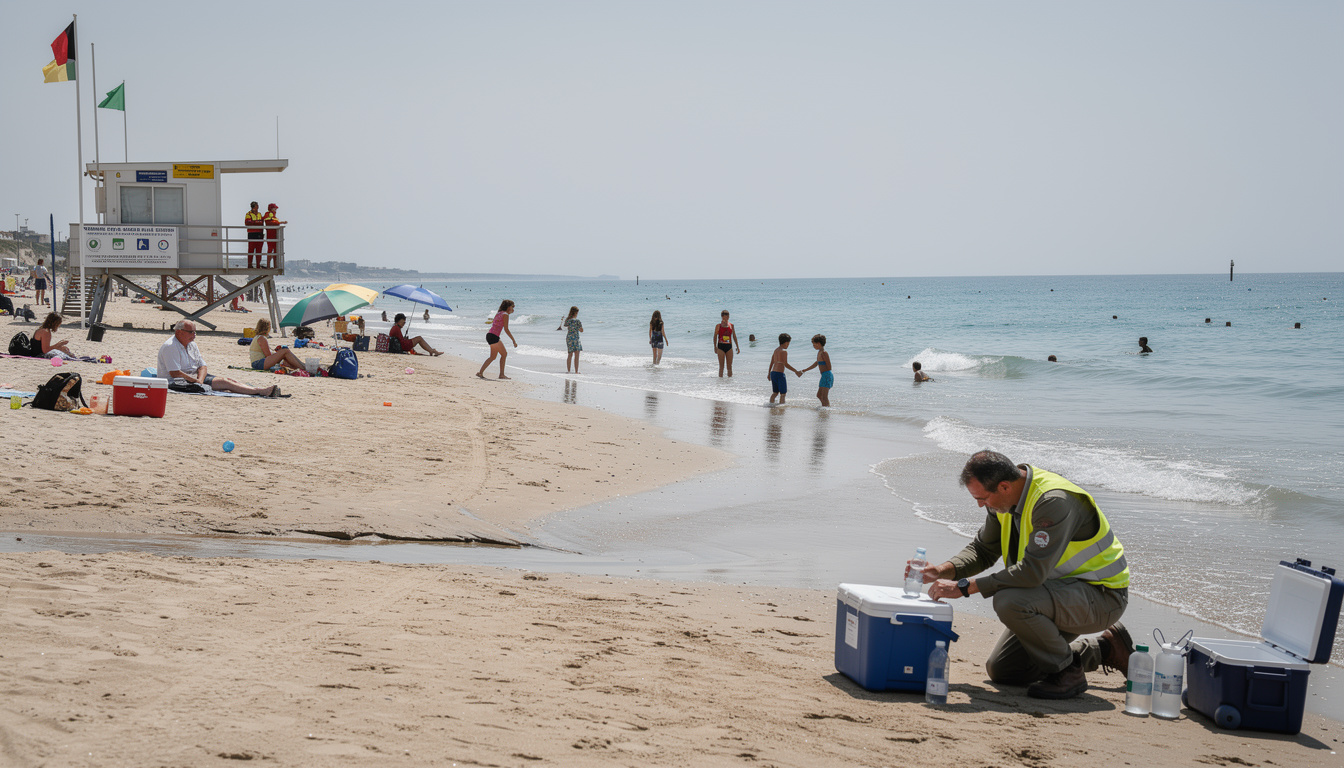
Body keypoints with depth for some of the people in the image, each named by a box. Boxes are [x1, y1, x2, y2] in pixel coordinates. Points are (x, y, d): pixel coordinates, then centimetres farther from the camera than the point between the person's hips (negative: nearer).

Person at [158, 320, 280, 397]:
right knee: (222, 382, -20)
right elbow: (174, 373, -23)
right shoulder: (170, 347, -16)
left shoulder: (192, 345, 13)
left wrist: (200, 379, -15)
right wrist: (196, 381, -22)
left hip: (195, 376, 9)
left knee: (228, 380, -7)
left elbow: (202, 366, 6)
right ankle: (260, 391, -26)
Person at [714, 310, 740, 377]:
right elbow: (715, 336, 0)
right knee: (721, 366, -2)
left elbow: (734, 336, 14)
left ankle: (730, 378, 9)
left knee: (730, 366, 3)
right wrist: (715, 347, -9)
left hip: (729, 346, 3)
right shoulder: (718, 325, 0)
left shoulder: (731, 325, 9)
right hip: (721, 346, -3)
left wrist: (738, 347, 12)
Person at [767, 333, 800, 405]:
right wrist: (796, 371, -14)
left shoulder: (776, 350, 13)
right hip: (779, 374, -8)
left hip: (773, 373, 8)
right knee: (783, 393, 1)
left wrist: (769, 373, 28)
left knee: (775, 392, 17)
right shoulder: (784, 351, -12)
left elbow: (771, 362, 20)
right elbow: (786, 364, -17)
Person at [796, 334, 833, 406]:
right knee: (819, 395, 19)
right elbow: (816, 364, 28)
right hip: (824, 376, 10)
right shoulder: (819, 352, 15)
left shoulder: (824, 353, -15)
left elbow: (829, 367, -16)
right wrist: (803, 371, 32)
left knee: (824, 396, -16)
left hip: (827, 376, -10)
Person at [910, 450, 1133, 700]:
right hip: (1061, 589, 9)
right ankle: (1102, 650, 18)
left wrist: (964, 586, -32)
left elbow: (1032, 571, -36)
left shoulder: (1055, 501, -30)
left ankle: (1067, 671, -10)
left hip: (1102, 596, -9)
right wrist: (943, 571, -9)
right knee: (1000, 670, 9)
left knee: (1010, 601, -33)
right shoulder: (1006, 498, -2)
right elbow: (983, 550, 10)